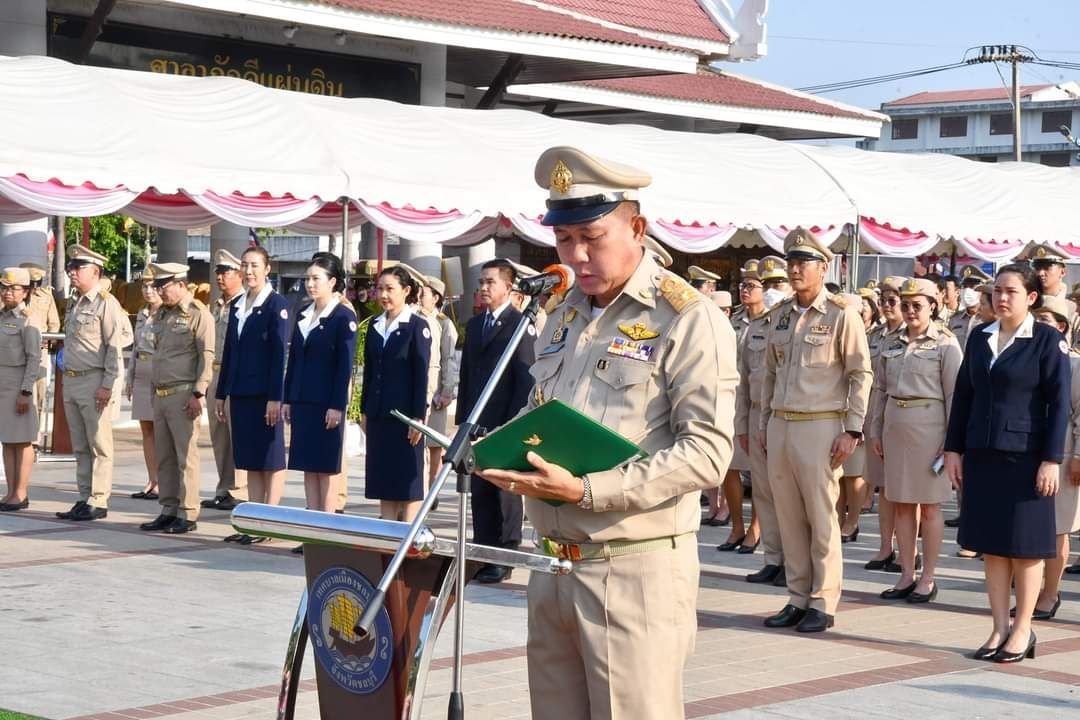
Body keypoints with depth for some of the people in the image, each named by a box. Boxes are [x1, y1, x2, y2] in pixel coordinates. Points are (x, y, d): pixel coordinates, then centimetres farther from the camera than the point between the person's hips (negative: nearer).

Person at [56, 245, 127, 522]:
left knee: (99, 446, -3)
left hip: (95, 381, -9)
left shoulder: (106, 303, -10)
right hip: (72, 381, 9)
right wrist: (67, 380, 15)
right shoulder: (73, 303, 15)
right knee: (80, 447, 11)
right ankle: (84, 499, 17)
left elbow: (115, 346, -14)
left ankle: (98, 502, -1)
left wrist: (107, 386, -18)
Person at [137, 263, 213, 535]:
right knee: (164, 457, 10)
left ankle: (188, 515, -3)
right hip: (161, 395, 8)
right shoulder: (161, 314, 16)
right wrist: (154, 391, 18)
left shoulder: (198, 313, -8)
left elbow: (207, 356, -12)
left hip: (183, 395, -8)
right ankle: (169, 511, 16)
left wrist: (198, 394, -17)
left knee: (186, 456, -6)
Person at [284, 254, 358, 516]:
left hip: (326, 403, -6)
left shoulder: (344, 317, -7)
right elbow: (293, 359, 15)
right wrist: (288, 399, 11)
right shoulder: (303, 316, 13)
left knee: (326, 467, -1)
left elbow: (345, 365, -11)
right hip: (302, 401, 6)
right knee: (308, 466, 8)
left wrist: (337, 406, -16)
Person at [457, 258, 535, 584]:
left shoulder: (520, 324, -7)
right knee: (480, 492, 8)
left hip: (507, 422, -7)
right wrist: (464, 417, 12)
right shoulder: (474, 324, 16)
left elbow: (526, 378, -10)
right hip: (477, 422, 7)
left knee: (506, 492, -1)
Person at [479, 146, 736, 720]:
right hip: (554, 563, 7)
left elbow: (706, 452, -17)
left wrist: (587, 490, -23)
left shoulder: (688, 319, -9)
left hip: (637, 570, -7)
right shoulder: (564, 316, 15)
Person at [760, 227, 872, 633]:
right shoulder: (780, 314, 12)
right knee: (789, 518, 8)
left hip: (819, 427, -6)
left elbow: (861, 375, -6)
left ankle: (823, 604, 4)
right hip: (780, 426, 6)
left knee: (821, 519, -2)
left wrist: (852, 431, -10)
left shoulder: (841, 314, -5)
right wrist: (765, 423, 16)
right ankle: (797, 599, 16)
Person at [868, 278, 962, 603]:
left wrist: (952, 440, -9)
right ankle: (906, 574, 15)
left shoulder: (946, 344, -3)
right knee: (901, 503, 8)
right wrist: (875, 431, 11)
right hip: (895, 427, 5)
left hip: (928, 425, -5)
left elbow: (954, 394, -6)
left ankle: (928, 579, 8)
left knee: (929, 505, 2)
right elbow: (879, 390, 16)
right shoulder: (892, 345, 12)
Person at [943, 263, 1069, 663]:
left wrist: (1051, 460, -13)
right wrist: (953, 449, 8)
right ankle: (1000, 629, 14)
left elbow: (1058, 403, -8)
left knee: (1024, 547, 3)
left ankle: (1022, 630, 12)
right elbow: (963, 394, 12)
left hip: (1025, 456, -5)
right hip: (982, 455, 5)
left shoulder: (1048, 341, -5)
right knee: (990, 544, 7)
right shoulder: (980, 337, 9)